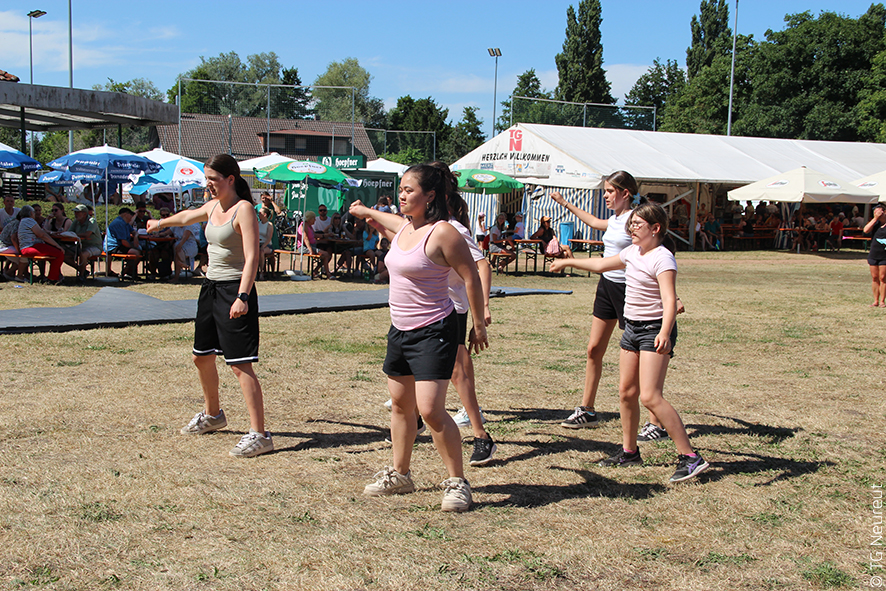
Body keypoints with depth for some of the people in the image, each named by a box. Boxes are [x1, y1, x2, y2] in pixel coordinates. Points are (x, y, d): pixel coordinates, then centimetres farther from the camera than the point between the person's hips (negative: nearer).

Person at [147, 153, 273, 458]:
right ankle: (212, 415, 42)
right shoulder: (212, 207, 11)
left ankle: (259, 434, -12)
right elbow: (187, 216, 35)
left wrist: (242, 296, -32)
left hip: (234, 290, -9)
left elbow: (252, 257, -22)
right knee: (202, 356, 20)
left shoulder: (243, 210, -14)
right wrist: (161, 223, 53)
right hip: (211, 287, 9)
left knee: (240, 364, -13)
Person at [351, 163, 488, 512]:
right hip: (400, 330, 9)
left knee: (430, 409, -13)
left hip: (434, 332, -9)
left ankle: (457, 482, 1)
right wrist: (366, 212, 46)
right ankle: (399, 475, 31)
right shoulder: (402, 226, 8)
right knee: (400, 404, 16)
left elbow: (471, 278, -13)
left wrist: (478, 325, -9)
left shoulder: (442, 233, -17)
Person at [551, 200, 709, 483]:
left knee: (650, 396, -17)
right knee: (626, 392, 12)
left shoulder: (662, 258, -16)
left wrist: (665, 333, -43)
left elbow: (670, 299, -28)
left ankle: (690, 457, -13)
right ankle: (629, 452, 27)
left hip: (654, 330, -9)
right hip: (632, 327, 9)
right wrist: (568, 262, 34)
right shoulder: (632, 252, 10)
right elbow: (601, 265, 27)